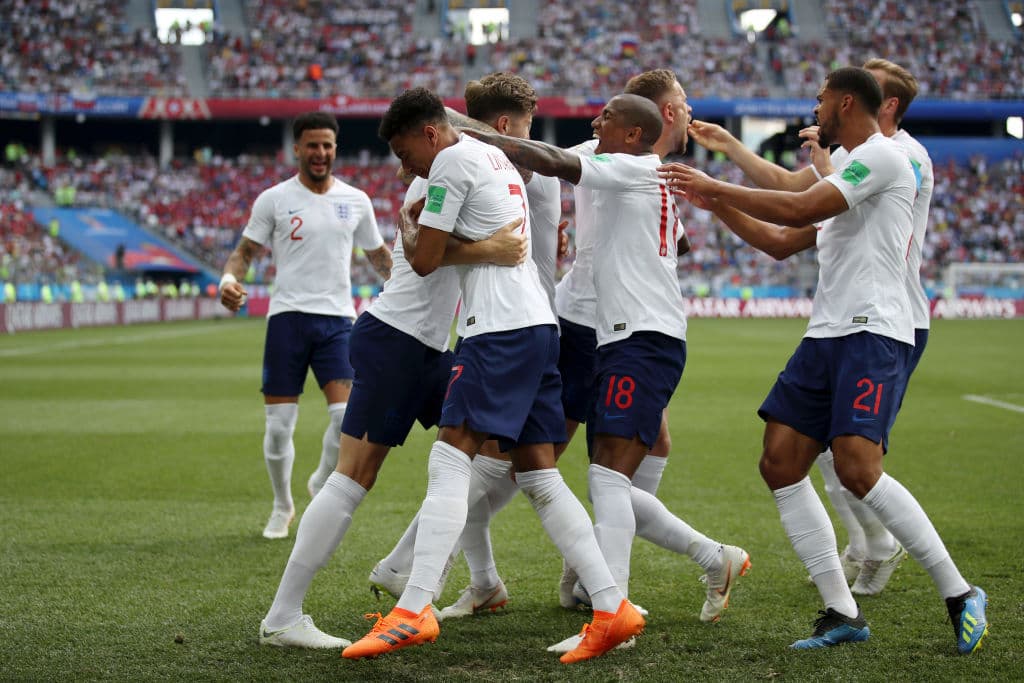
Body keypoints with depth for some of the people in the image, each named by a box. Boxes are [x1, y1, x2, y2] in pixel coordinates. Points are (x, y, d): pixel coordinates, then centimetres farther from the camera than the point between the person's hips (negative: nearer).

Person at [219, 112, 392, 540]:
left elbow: (379, 255, 20)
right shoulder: (274, 199, 2)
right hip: (288, 316, -1)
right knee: (279, 425, -1)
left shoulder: (355, 200, 9)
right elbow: (245, 251, 6)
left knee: (348, 415, -14)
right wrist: (229, 278, -15)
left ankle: (323, 483, 15)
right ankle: (282, 507, 21)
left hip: (337, 318, 1)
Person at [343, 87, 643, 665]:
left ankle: (414, 611, -21)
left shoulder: (453, 160, -6)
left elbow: (425, 259, -5)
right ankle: (613, 608, 1)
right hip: (539, 322, 9)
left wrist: (406, 229, 14)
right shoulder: (495, 156, 22)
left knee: (449, 462, -13)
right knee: (539, 476, 7)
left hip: (501, 328, -9)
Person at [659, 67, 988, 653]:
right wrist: (716, 204, 23)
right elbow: (781, 242, 30)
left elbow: (800, 209, -17)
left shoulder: (882, 155, -6)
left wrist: (715, 186, -10)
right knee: (780, 465, 0)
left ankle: (960, 595, -9)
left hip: (873, 334, -10)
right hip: (827, 336, 10)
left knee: (858, 470, -22)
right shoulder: (852, 173, 25)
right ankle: (843, 613, 3)